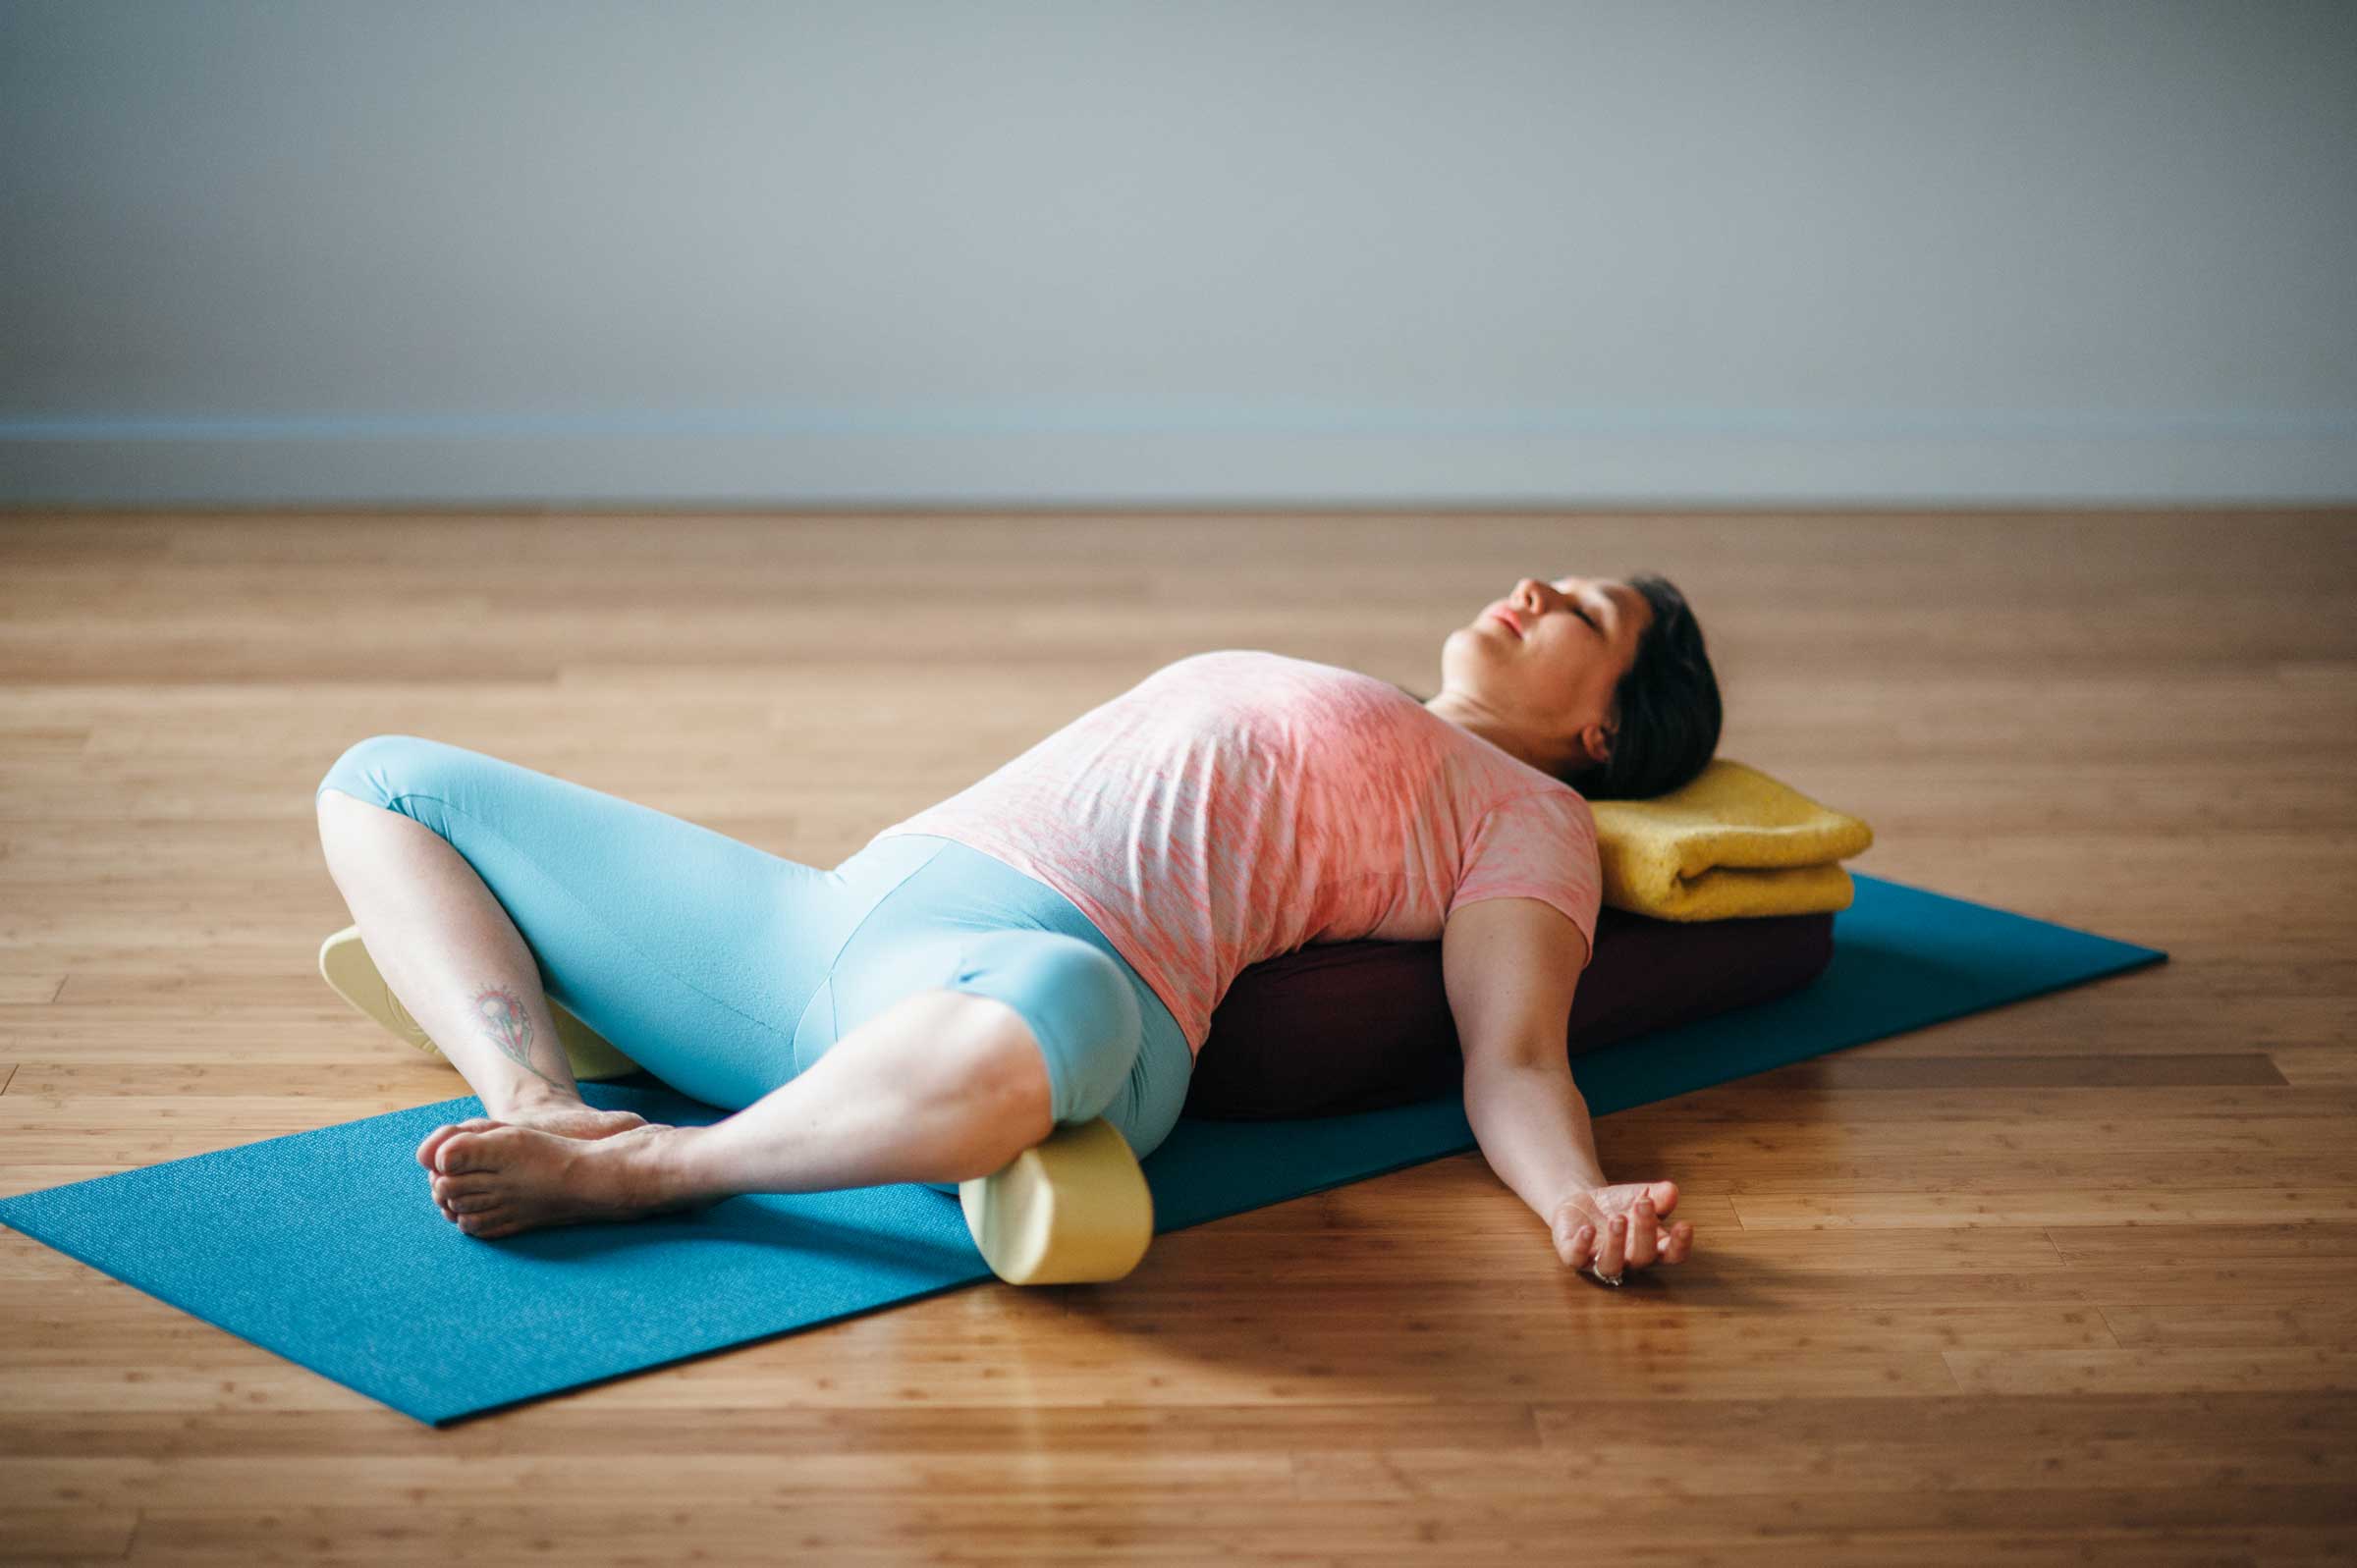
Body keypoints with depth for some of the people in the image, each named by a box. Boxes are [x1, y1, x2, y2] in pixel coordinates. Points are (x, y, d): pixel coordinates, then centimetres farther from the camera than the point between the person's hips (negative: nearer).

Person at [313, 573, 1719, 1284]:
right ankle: (534, 1098, -19)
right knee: (386, 784, 9)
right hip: (841, 901, 8)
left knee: (1039, 1017, -49)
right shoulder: (1312, 709, 38)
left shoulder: (1532, 816, 17)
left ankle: (638, 1169, -25)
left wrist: (1584, 1200, -23)